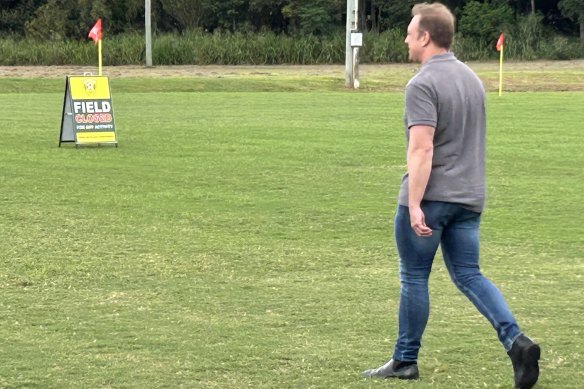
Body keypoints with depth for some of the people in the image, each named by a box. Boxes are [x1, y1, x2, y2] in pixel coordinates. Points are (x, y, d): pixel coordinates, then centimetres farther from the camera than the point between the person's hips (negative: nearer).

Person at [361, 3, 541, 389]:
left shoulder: (423, 85, -15)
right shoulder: (471, 78, 12)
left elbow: (422, 148, -22)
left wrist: (414, 205, -23)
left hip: (430, 198, -7)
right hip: (469, 197, 7)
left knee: (414, 278, 6)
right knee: (469, 275, 8)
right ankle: (516, 340, -10)